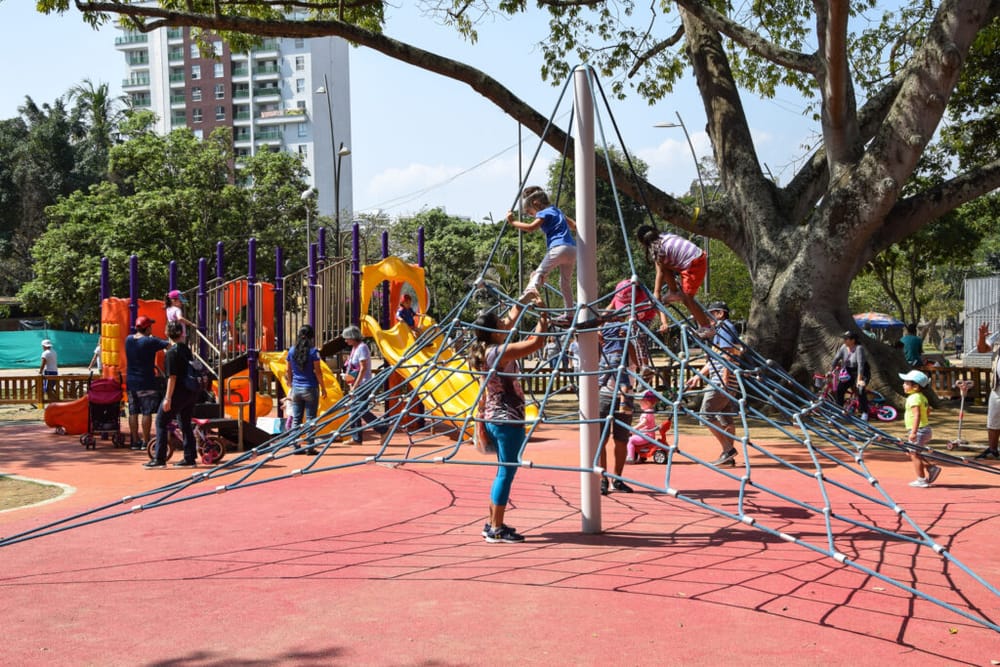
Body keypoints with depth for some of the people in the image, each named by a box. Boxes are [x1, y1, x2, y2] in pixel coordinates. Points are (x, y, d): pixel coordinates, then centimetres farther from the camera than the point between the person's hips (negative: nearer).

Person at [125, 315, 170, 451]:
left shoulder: (128, 340, 4)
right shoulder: (150, 341, -15)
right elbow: (169, 345, -16)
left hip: (130, 382, 6)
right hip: (146, 383, -6)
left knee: (133, 412, 10)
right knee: (147, 412, -1)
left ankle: (135, 441, 15)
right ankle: (145, 442, 0)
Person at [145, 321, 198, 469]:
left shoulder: (171, 353, -13)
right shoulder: (187, 349, 9)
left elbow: (172, 377, -17)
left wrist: (168, 398, -16)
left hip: (178, 392, -7)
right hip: (191, 392, 7)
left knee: (161, 422, 1)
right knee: (185, 424, 14)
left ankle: (159, 459, 0)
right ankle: (190, 458, 14)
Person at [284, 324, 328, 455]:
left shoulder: (292, 350, 3)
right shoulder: (313, 351, -10)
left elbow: (288, 371, 9)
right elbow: (317, 371, -11)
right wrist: (323, 387, -2)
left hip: (296, 388, 4)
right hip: (310, 388, -4)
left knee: (296, 419, 9)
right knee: (310, 419, 1)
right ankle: (309, 447, 1)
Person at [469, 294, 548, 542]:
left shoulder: (486, 350, 7)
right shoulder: (500, 352, -18)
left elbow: (511, 320, 23)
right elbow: (537, 341, -20)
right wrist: (542, 312, -11)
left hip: (494, 418, 10)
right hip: (509, 420, -10)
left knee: (504, 471, 17)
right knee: (507, 473, -3)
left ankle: (493, 525, 23)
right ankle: (496, 529, 1)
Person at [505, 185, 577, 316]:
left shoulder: (543, 213, 1)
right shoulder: (557, 211, 26)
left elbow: (531, 227, -15)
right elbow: (574, 226, 32)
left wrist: (513, 222, -9)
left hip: (559, 248, -8)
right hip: (573, 249, 8)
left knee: (539, 272, -14)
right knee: (566, 283, 16)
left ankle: (532, 288, -45)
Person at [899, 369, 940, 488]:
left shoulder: (914, 398, -19)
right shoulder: (922, 397, 12)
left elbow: (917, 415, -29)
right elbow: (928, 411, 23)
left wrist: (913, 432, -34)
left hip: (919, 431, -10)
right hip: (925, 429, 10)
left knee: (914, 454, -1)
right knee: (911, 453, 18)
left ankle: (921, 480, 4)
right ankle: (931, 468, 14)